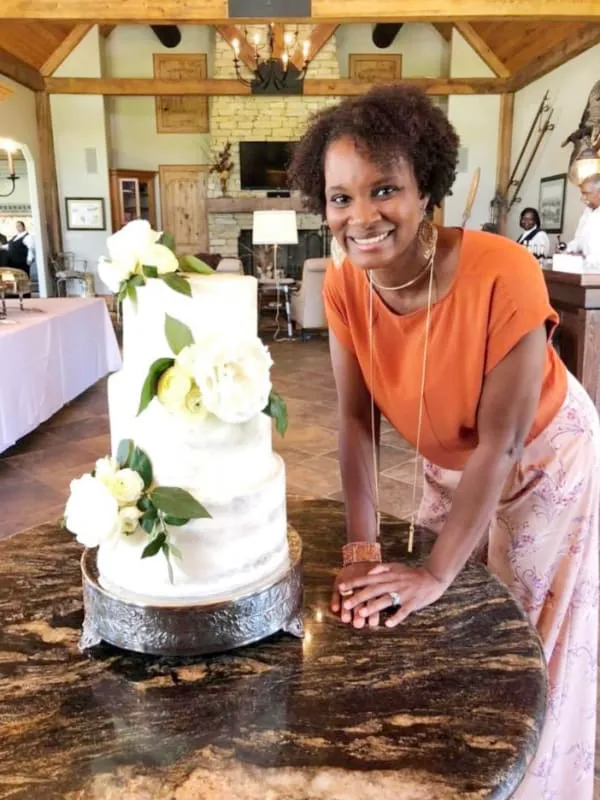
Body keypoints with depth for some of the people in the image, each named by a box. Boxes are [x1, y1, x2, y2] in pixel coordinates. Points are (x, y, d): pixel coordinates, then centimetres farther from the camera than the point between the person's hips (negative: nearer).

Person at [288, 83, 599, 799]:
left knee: (535, 660, 10)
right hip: (446, 468, 5)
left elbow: (501, 439, -28)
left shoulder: (503, 274, -34)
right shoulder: (344, 283, -19)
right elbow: (356, 417, -14)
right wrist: (361, 546, -20)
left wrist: (435, 574, -25)